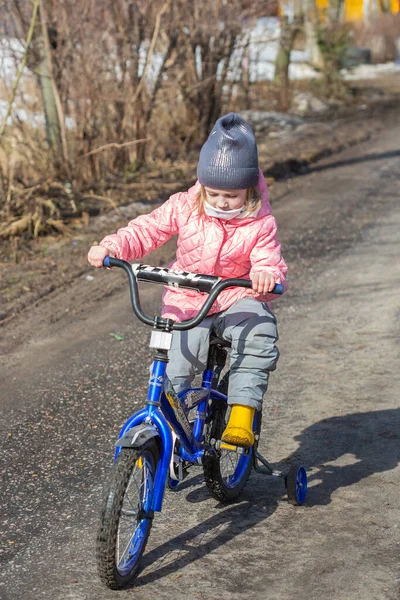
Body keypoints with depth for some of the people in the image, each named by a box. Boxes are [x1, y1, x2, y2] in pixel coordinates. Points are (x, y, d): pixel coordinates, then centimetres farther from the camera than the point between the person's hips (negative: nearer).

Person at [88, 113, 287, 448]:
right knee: (174, 369, -16)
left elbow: (271, 265, -16)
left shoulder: (260, 224, -11)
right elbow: (145, 231, -1)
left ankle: (242, 417, -27)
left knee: (261, 333, -32)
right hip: (187, 301, 1)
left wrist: (267, 275, -42)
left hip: (238, 298, -1)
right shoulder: (184, 207, -5)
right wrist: (110, 248, -19)